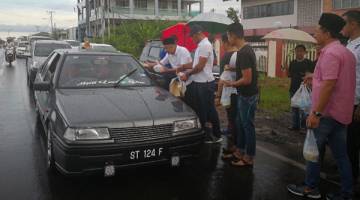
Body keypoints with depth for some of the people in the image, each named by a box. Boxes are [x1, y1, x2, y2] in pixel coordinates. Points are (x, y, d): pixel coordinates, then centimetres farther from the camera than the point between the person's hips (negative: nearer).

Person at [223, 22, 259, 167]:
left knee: (248, 125, 2)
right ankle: (240, 151, 33)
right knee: (240, 123, 19)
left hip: (248, 96, -10)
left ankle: (248, 158, 15)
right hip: (244, 94, 10)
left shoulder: (243, 53, -24)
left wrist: (231, 84, -12)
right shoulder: (246, 49, 7)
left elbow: (247, 79, -25)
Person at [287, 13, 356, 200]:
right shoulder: (346, 52, 15)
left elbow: (329, 85, -25)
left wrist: (316, 113, -24)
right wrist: (316, 78, 23)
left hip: (327, 113, -9)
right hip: (341, 112, 9)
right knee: (341, 154, 12)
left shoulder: (330, 53, -17)